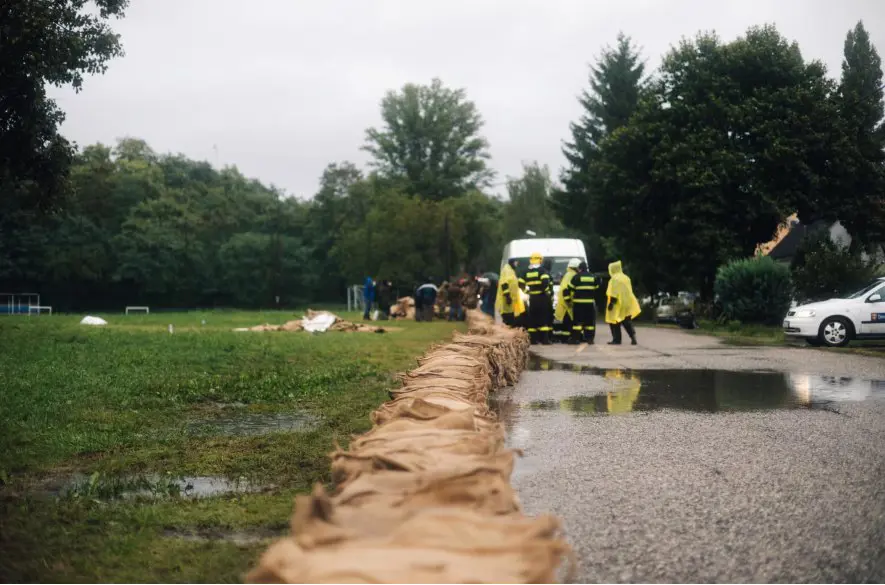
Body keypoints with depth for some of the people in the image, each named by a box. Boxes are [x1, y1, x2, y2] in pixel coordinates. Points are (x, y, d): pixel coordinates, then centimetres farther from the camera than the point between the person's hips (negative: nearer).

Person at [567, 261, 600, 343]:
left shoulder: (576, 277, -3)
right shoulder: (593, 277, 11)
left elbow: (570, 288, -3)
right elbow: (596, 289, 14)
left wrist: (568, 299, 5)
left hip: (579, 302, -3)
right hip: (590, 302, 3)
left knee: (578, 320, -2)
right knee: (590, 321, 8)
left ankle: (576, 338, -6)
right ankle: (590, 339, 6)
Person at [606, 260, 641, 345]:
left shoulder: (615, 279, -13)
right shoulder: (626, 278, 12)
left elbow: (614, 293, -20)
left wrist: (611, 302, -19)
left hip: (618, 304, -8)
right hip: (627, 303, 8)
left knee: (615, 322, 2)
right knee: (627, 322, 12)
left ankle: (616, 339, 0)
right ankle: (633, 337, 0)